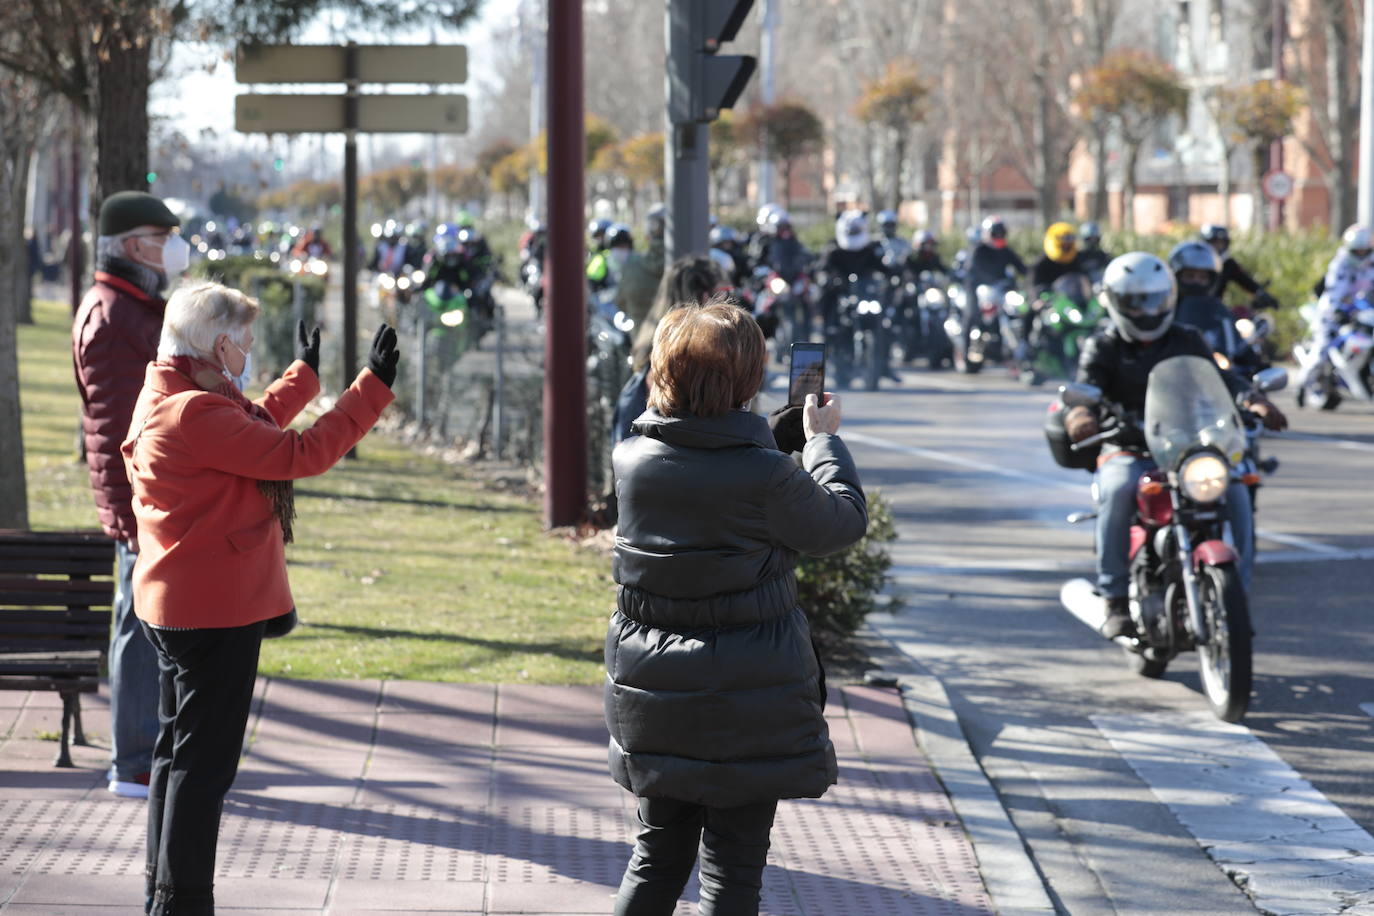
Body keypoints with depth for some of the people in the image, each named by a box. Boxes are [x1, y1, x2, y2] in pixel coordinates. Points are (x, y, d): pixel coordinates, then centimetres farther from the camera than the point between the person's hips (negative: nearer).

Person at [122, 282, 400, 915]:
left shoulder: (165, 400, 10)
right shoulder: (196, 414, -23)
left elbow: (254, 429, 26)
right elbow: (296, 455, -23)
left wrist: (305, 376, 38)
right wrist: (373, 388, -18)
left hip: (177, 604, 11)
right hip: (215, 610, -11)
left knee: (179, 752, 18)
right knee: (205, 761, -4)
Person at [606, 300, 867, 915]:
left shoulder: (632, 457, -6)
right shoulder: (767, 475, -22)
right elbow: (845, 523, -4)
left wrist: (781, 437, 18)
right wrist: (824, 439, 9)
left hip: (653, 699, 5)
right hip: (749, 703, -5)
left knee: (658, 850, 19)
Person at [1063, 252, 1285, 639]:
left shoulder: (1187, 341, 14)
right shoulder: (1103, 348, 6)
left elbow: (1220, 378, 4)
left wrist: (1254, 400, -17)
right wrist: (1078, 415, -34)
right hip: (1127, 450, -2)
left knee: (1234, 485, -26)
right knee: (1118, 488, -36)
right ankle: (1115, 598, -30)